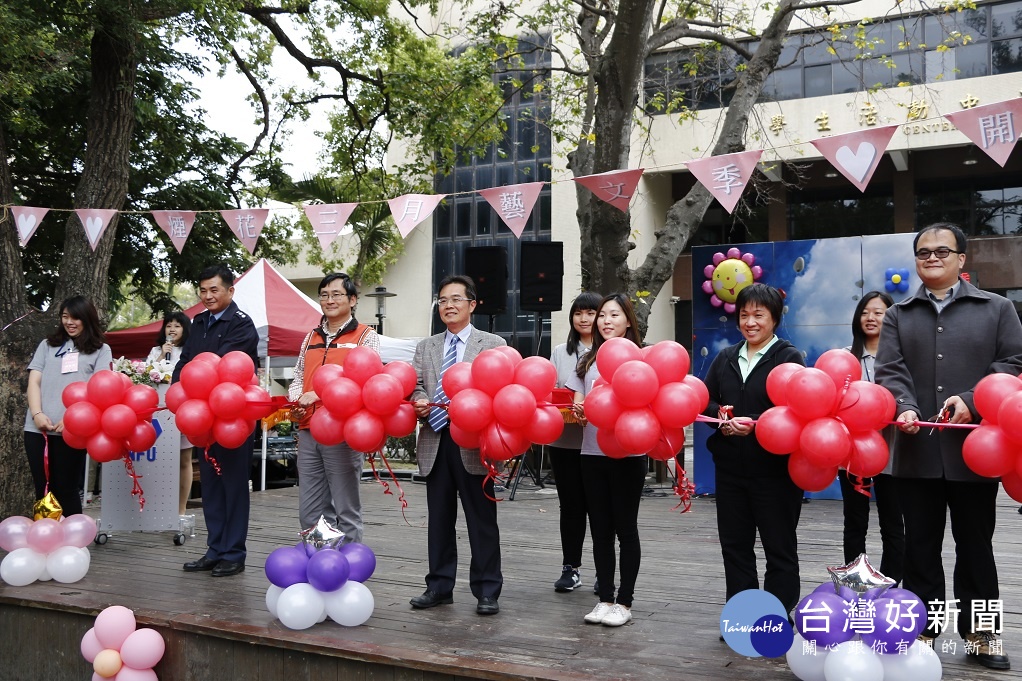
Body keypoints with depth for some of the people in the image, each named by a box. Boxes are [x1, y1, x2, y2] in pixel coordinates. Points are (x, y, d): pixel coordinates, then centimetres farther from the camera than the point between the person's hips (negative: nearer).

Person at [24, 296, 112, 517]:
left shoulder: (101, 350, 11)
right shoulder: (47, 345, 19)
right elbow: (34, 382, 11)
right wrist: (37, 413, -8)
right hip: (37, 428, 3)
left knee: (66, 490, 0)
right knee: (43, 490, 5)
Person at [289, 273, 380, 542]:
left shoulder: (366, 336, 0)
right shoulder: (311, 337, 18)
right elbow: (298, 377, 22)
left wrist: (319, 394, -20)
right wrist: (296, 400, 0)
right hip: (308, 430, 6)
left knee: (346, 510, 2)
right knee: (310, 512, 11)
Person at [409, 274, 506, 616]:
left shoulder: (493, 344, 4)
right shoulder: (425, 346, 17)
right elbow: (416, 385, 10)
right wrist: (419, 402, -13)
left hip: (473, 443, -4)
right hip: (434, 441, 4)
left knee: (482, 520, 2)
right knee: (439, 519, 12)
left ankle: (486, 591, 11)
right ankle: (439, 587, 22)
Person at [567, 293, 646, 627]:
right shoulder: (588, 361, 11)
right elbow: (578, 406, 9)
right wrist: (579, 412, -13)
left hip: (628, 454, -4)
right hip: (592, 453, 5)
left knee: (625, 527, 3)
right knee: (600, 528, 9)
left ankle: (624, 602, 13)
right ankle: (605, 598, 18)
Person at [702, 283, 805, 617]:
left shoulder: (790, 357, -5)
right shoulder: (725, 357, 12)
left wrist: (756, 424, -29)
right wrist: (721, 417, -13)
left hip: (774, 468, -5)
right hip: (731, 467, 5)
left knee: (780, 549, 7)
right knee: (734, 544, 12)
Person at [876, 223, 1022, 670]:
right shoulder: (898, 316, 13)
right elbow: (890, 372, 2)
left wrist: (970, 401, -16)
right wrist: (904, 408, -18)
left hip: (974, 449, -1)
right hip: (917, 450, 2)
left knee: (975, 545, 9)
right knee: (920, 546, 9)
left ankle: (980, 633, 22)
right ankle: (921, 630, 19)